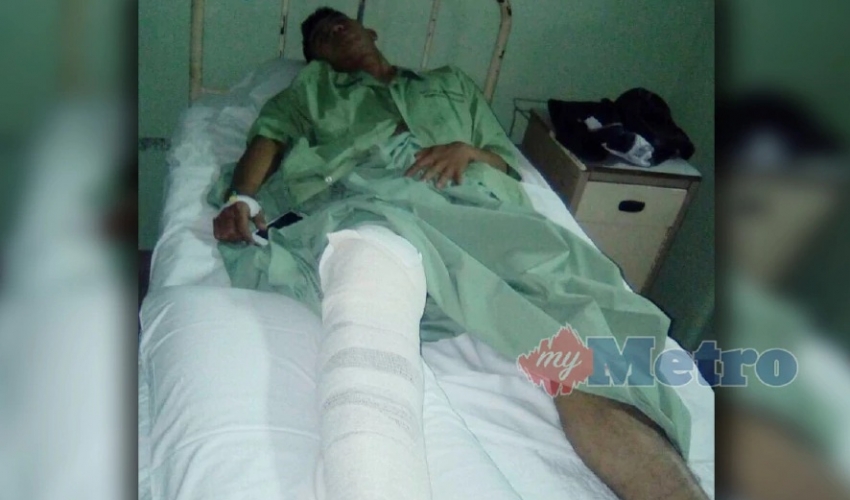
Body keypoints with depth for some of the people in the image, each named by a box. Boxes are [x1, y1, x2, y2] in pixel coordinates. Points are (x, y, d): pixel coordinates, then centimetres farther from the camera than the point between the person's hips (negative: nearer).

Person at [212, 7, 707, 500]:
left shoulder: (452, 83, 40)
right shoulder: (313, 86, 38)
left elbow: (511, 161, 31)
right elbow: (268, 138, 19)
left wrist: (469, 149, 6)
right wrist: (240, 198, -4)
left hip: (472, 204, 2)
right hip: (368, 200, -2)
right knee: (372, 260, -44)